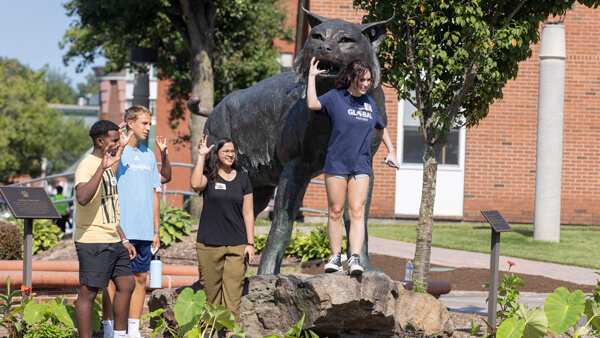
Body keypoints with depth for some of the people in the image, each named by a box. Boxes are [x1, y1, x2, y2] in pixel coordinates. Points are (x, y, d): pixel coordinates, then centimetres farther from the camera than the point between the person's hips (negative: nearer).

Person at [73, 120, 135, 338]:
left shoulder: (108, 166, 17)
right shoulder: (87, 166, -14)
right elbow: (82, 198, -35)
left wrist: (124, 240, 22)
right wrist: (102, 167, -36)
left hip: (112, 240, 10)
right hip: (93, 240, -10)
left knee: (126, 285, 13)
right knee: (89, 292, -6)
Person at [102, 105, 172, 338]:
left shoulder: (149, 155, 13)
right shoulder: (118, 152, -5)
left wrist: (155, 230, 15)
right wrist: (120, 148, -27)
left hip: (144, 231, 6)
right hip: (121, 229, -6)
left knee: (140, 278, 8)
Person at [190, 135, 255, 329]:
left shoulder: (242, 179, 11)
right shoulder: (208, 176, 5)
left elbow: (248, 213, 11)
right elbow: (195, 184, -20)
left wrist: (250, 243, 4)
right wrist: (201, 156, -15)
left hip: (236, 246, 1)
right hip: (209, 245, -1)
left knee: (233, 294, -6)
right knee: (210, 294, 1)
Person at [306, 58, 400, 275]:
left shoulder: (369, 103, 12)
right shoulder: (334, 97, -2)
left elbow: (381, 129, 29)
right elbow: (313, 104, -22)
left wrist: (391, 151, 25)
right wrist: (312, 77, -17)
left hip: (361, 166, 3)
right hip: (336, 165, -3)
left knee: (357, 212, -7)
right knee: (335, 212, 2)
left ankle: (355, 258, -14)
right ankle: (335, 258, 10)